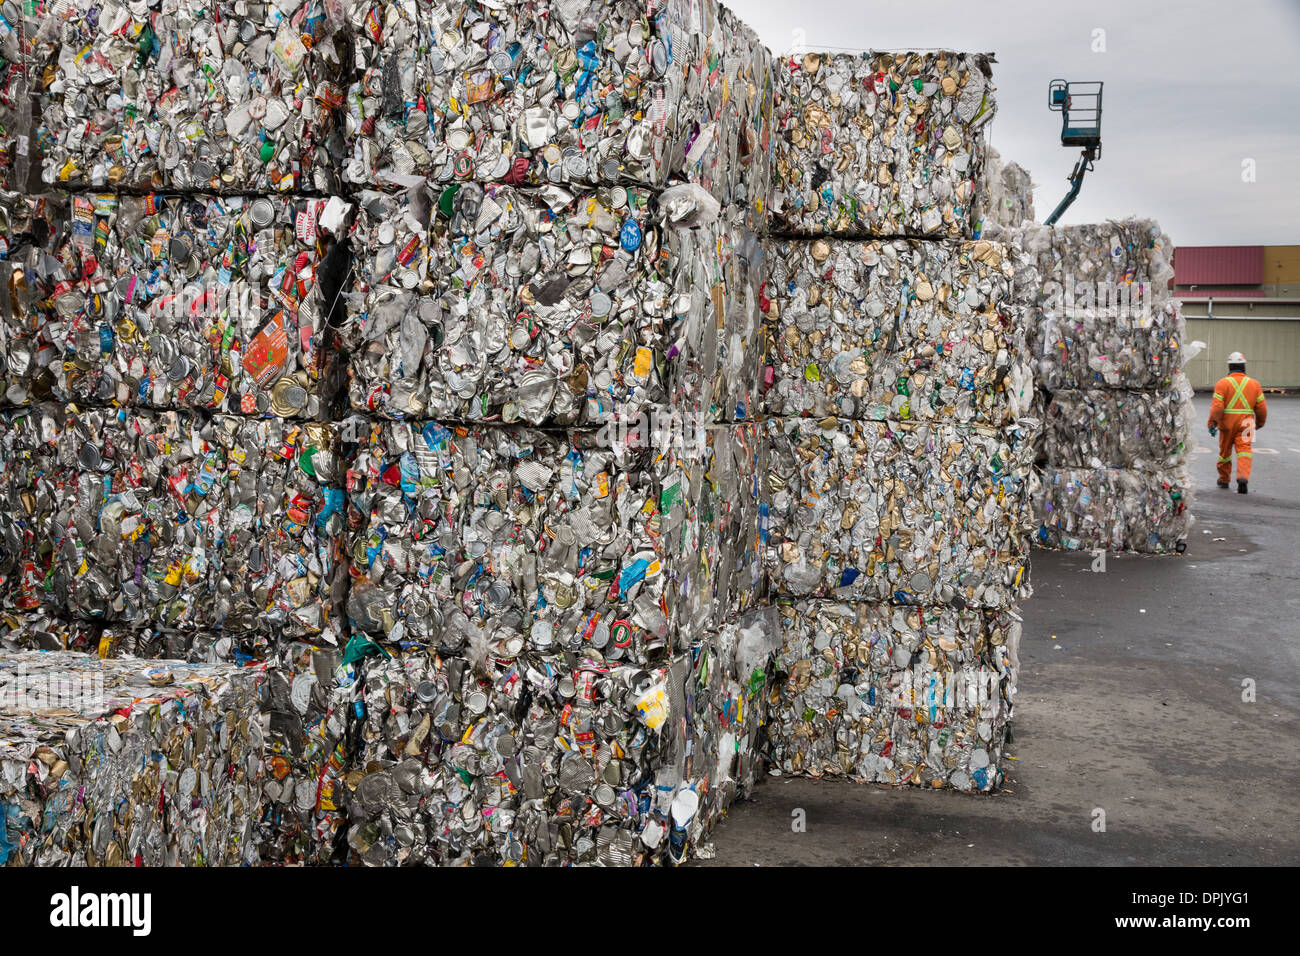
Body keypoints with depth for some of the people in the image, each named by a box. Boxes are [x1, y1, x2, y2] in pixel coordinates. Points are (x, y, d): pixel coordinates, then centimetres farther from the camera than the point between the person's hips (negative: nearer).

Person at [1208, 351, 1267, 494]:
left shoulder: (1222, 383, -4)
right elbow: (1262, 407, 8)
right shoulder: (1254, 384, 5)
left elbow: (1217, 406, -13)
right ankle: (1243, 477, -28)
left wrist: (1212, 423, -10)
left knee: (1225, 451, 14)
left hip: (1227, 424, -1)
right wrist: (1260, 423, 22)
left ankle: (1224, 479, 29)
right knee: (1244, 450, -5)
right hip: (1246, 423, 1)